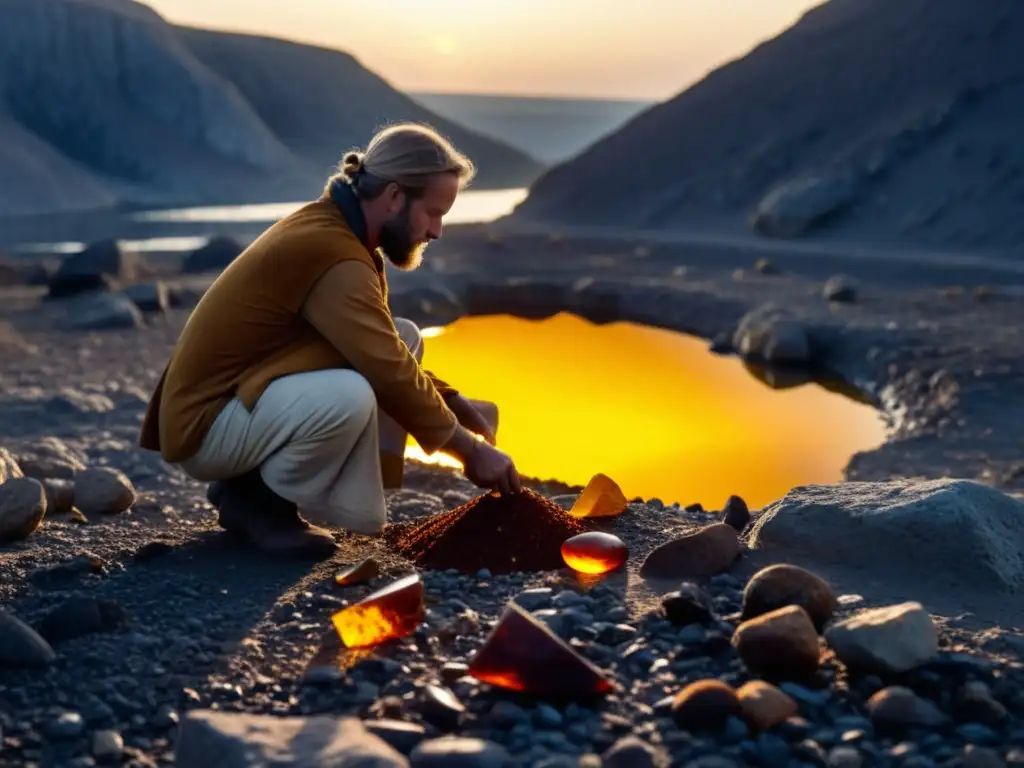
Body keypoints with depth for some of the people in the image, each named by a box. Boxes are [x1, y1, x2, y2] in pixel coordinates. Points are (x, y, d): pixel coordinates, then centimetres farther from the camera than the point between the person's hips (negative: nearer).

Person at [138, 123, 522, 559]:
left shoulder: (334, 226, 7)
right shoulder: (333, 253, -23)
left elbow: (387, 355, 18)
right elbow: (390, 374, -23)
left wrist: (453, 402, 8)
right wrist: (471, 450, -12)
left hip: (243, 394, 10)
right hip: (204, 425, -10)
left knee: (404, 339, 4)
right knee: (349, 396, -36)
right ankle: (255, 498, -7)